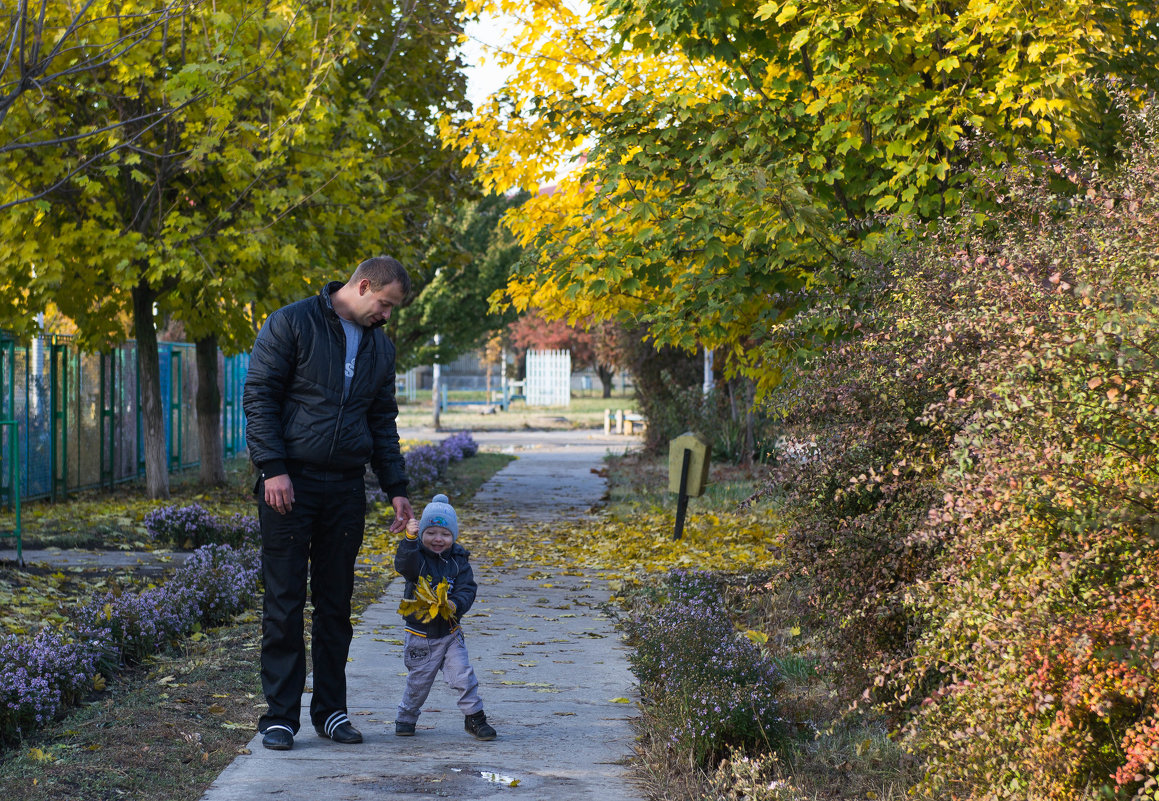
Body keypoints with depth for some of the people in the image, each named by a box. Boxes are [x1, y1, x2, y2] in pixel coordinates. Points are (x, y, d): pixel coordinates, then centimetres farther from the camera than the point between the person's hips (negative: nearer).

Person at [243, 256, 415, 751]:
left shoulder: (379, 346, 14)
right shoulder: (291, 324, -4)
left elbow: (383, 421, 19)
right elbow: (258, 395, -7)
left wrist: (396, 489, 11)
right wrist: (273, 468, -15)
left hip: (346, 488, 5)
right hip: (290, 485, -5)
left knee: (336, 603, 8)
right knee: (285, 603, -2)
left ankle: (330, 710, 16)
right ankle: (279, 716, 3)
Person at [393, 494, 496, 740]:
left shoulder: (458, 561, -1)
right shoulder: (417, 556, -9)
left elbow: (467, 590, -7)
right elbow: (404, 565, -31)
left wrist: (456, 604, -28)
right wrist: (410, 539, -45)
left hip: (450, 633, 1)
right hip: (419, 634, -1)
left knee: (463, 676, -7)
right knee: (418, 681, 10)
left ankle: (474, 716, 8)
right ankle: (406, 717, 32)